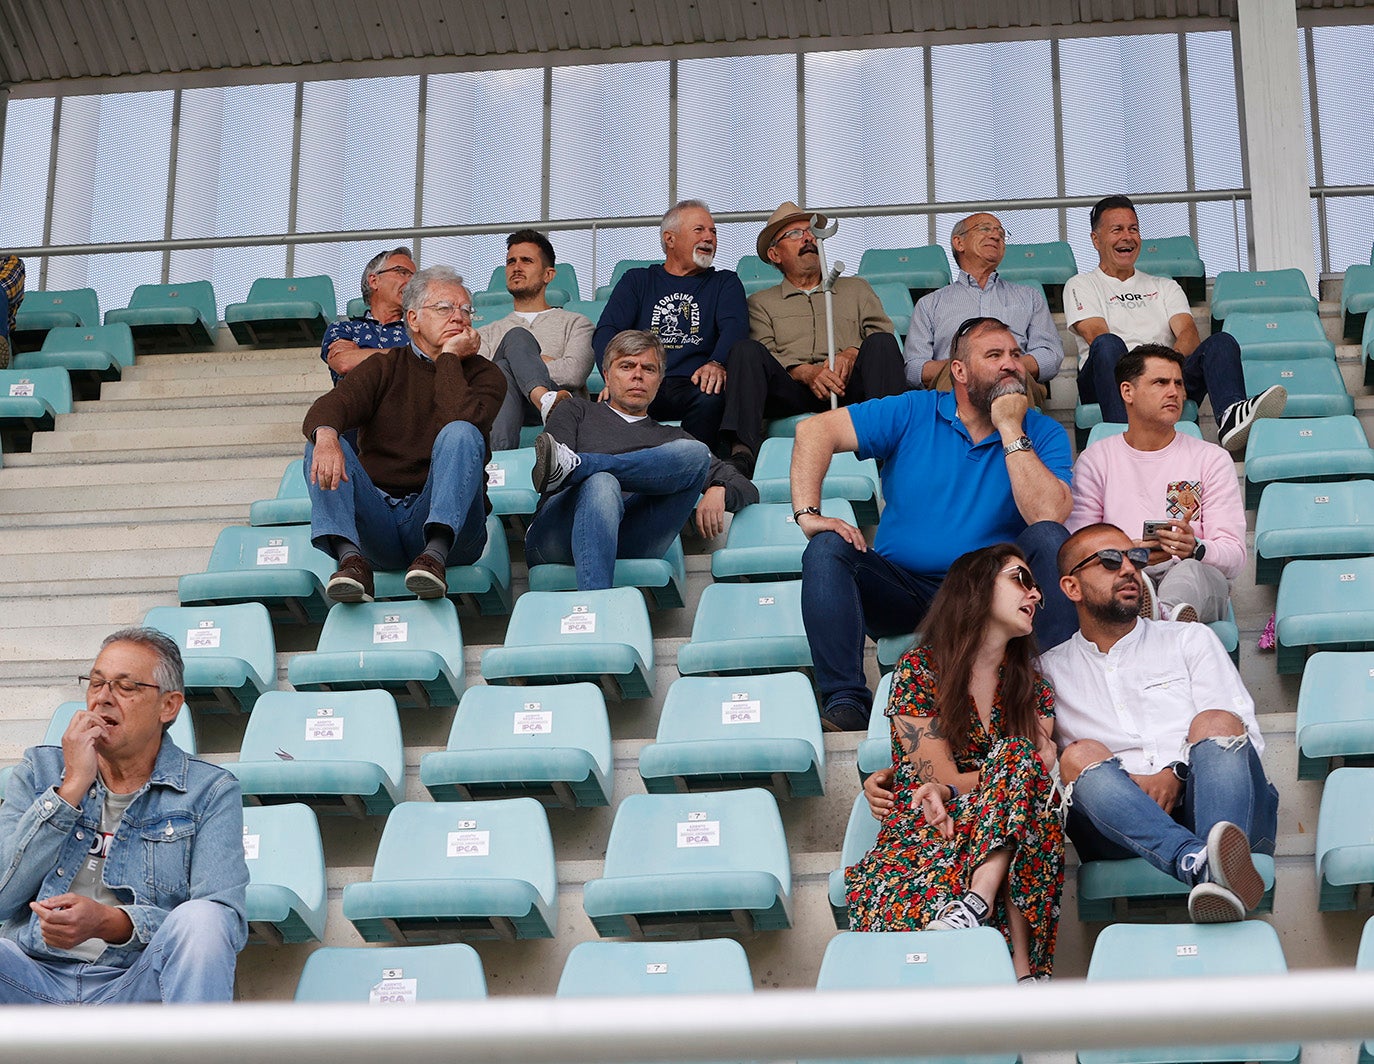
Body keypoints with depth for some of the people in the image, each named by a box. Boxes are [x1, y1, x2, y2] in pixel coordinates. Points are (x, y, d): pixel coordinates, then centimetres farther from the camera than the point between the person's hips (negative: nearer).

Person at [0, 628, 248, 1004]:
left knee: (202, 919, -33)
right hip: (35, 980, 1)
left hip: (137, 986, -1)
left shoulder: (210, 792, 6)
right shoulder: (39, 770, 14)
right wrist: (72, 787, -6)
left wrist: (108, 923, -23)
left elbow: (225, 921, -7)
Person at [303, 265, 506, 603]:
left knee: (460, 433, -25)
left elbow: (464, 419, -14)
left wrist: (449, 357, -3)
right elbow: (333, 404, -7)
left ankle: (435, 553, -44)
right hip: (377, 519, 2)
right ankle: (351, 558, -38)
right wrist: (325, 436, -30)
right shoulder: (384, 367, 15)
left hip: (445, 519, -2)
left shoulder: (484, 375, 11)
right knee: (323, 445, -17)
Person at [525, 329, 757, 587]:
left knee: (696, 453, -19)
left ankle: (573, 466, -37)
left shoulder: (671, 439, 36)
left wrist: (718, 492, 1)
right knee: (600, 483, -39)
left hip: (633, 546, 2)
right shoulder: (577, 412, 32)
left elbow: (747, 489, 26)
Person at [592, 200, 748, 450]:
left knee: (711, 400, -38)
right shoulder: (637, 281, 25)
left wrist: (717, 363, -23)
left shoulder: (724, 282, 24)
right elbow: (606, 332, 9)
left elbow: (735, 326, 3)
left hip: (694, 385, 0)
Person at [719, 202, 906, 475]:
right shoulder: (762, 302, 27)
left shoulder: (856, 288, 31)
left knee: (881, 343, -28)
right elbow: (764, 355, 9)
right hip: (791, 389, 0)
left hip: (850, 388, 1)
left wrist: (851, 355, -7)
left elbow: (883, 334, 16)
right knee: (746, 350, -28)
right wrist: (806, 372, -12)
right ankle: (742, 453, -45)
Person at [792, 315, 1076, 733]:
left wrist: (1010, 429, -14)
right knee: (828, 548, -24)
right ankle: (845, 700, -29)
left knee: (1049, 539, -26)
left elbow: (1047, 514, -17)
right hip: (901, 589, 1)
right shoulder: (912, 413, 4)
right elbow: (815, 431, -4)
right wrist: (807, 514, -18)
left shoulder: (1043, 433, 2)